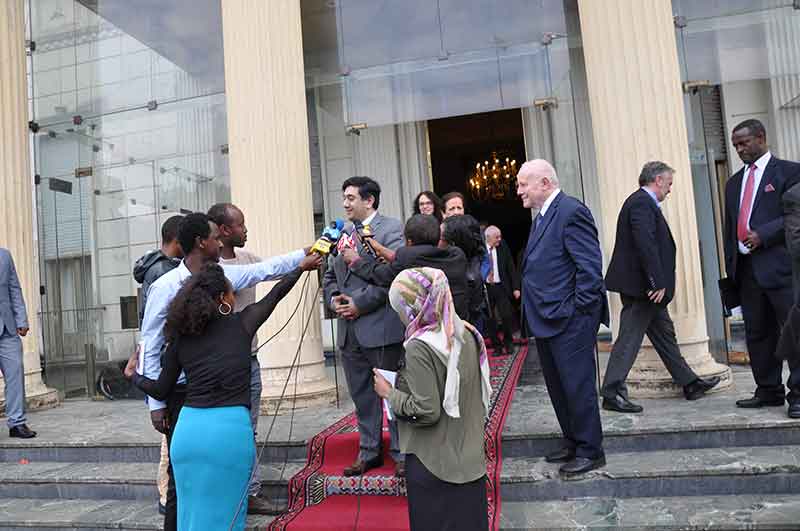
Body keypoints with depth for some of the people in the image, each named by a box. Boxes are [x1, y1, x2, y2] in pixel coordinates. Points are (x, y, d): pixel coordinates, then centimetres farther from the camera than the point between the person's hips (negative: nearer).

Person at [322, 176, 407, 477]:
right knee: (362, 396, 16)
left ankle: (401, 454, 19)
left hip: (381, 327, -7)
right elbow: (330, 275, 19)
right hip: (350, 330, 7)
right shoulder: (344, 233, 14)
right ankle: (368, 452, 30)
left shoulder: (391, 229, -6)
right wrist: (333, 299, -1)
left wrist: (360, 303, -17)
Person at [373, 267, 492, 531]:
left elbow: (426, 411, -23)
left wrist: (389, 392, -9)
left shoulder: (419, 347, -22)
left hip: (433, 464, -7)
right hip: (470, 457, 7)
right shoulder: (466, 334, 0)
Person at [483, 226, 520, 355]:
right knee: (489, 319, 5)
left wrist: (516, 287, -1)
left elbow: (511, 268, 2)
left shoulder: (503, 247, -1)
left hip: (501, 287, 1)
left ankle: (508, 343, 19)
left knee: (507, 316, -4)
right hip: (484, 288, -1)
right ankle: (497, 345, 22)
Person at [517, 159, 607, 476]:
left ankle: (590, 451, 17)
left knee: (578, 386, 2)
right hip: (547, 320, 10)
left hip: (569, 321, -10)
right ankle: (573, 443, 32)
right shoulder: (543, 217, 16)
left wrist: (577, 311, -17)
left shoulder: (571, 212, -14)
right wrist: (535, 312, 13)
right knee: (557, 387, 18)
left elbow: (590, 265, -19)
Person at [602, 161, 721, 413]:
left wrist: (658, 283, 16)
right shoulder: (641, 203, -15)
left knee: (664, 334, 18)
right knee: (629, 338, -7)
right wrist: (657, 283, -24)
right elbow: (645, 244, -25)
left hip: (649, 288, 11)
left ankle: (690, 384, 30)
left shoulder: (643, 202, 18)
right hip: (641, 287, -11)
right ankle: (612, 393, -1)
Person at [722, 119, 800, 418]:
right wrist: (731, 267, 14)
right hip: (746, 268, 6)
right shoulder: (734, 183, 21)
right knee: (757, 334, 9)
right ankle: (769, 391, 19)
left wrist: (763, 235, -15)